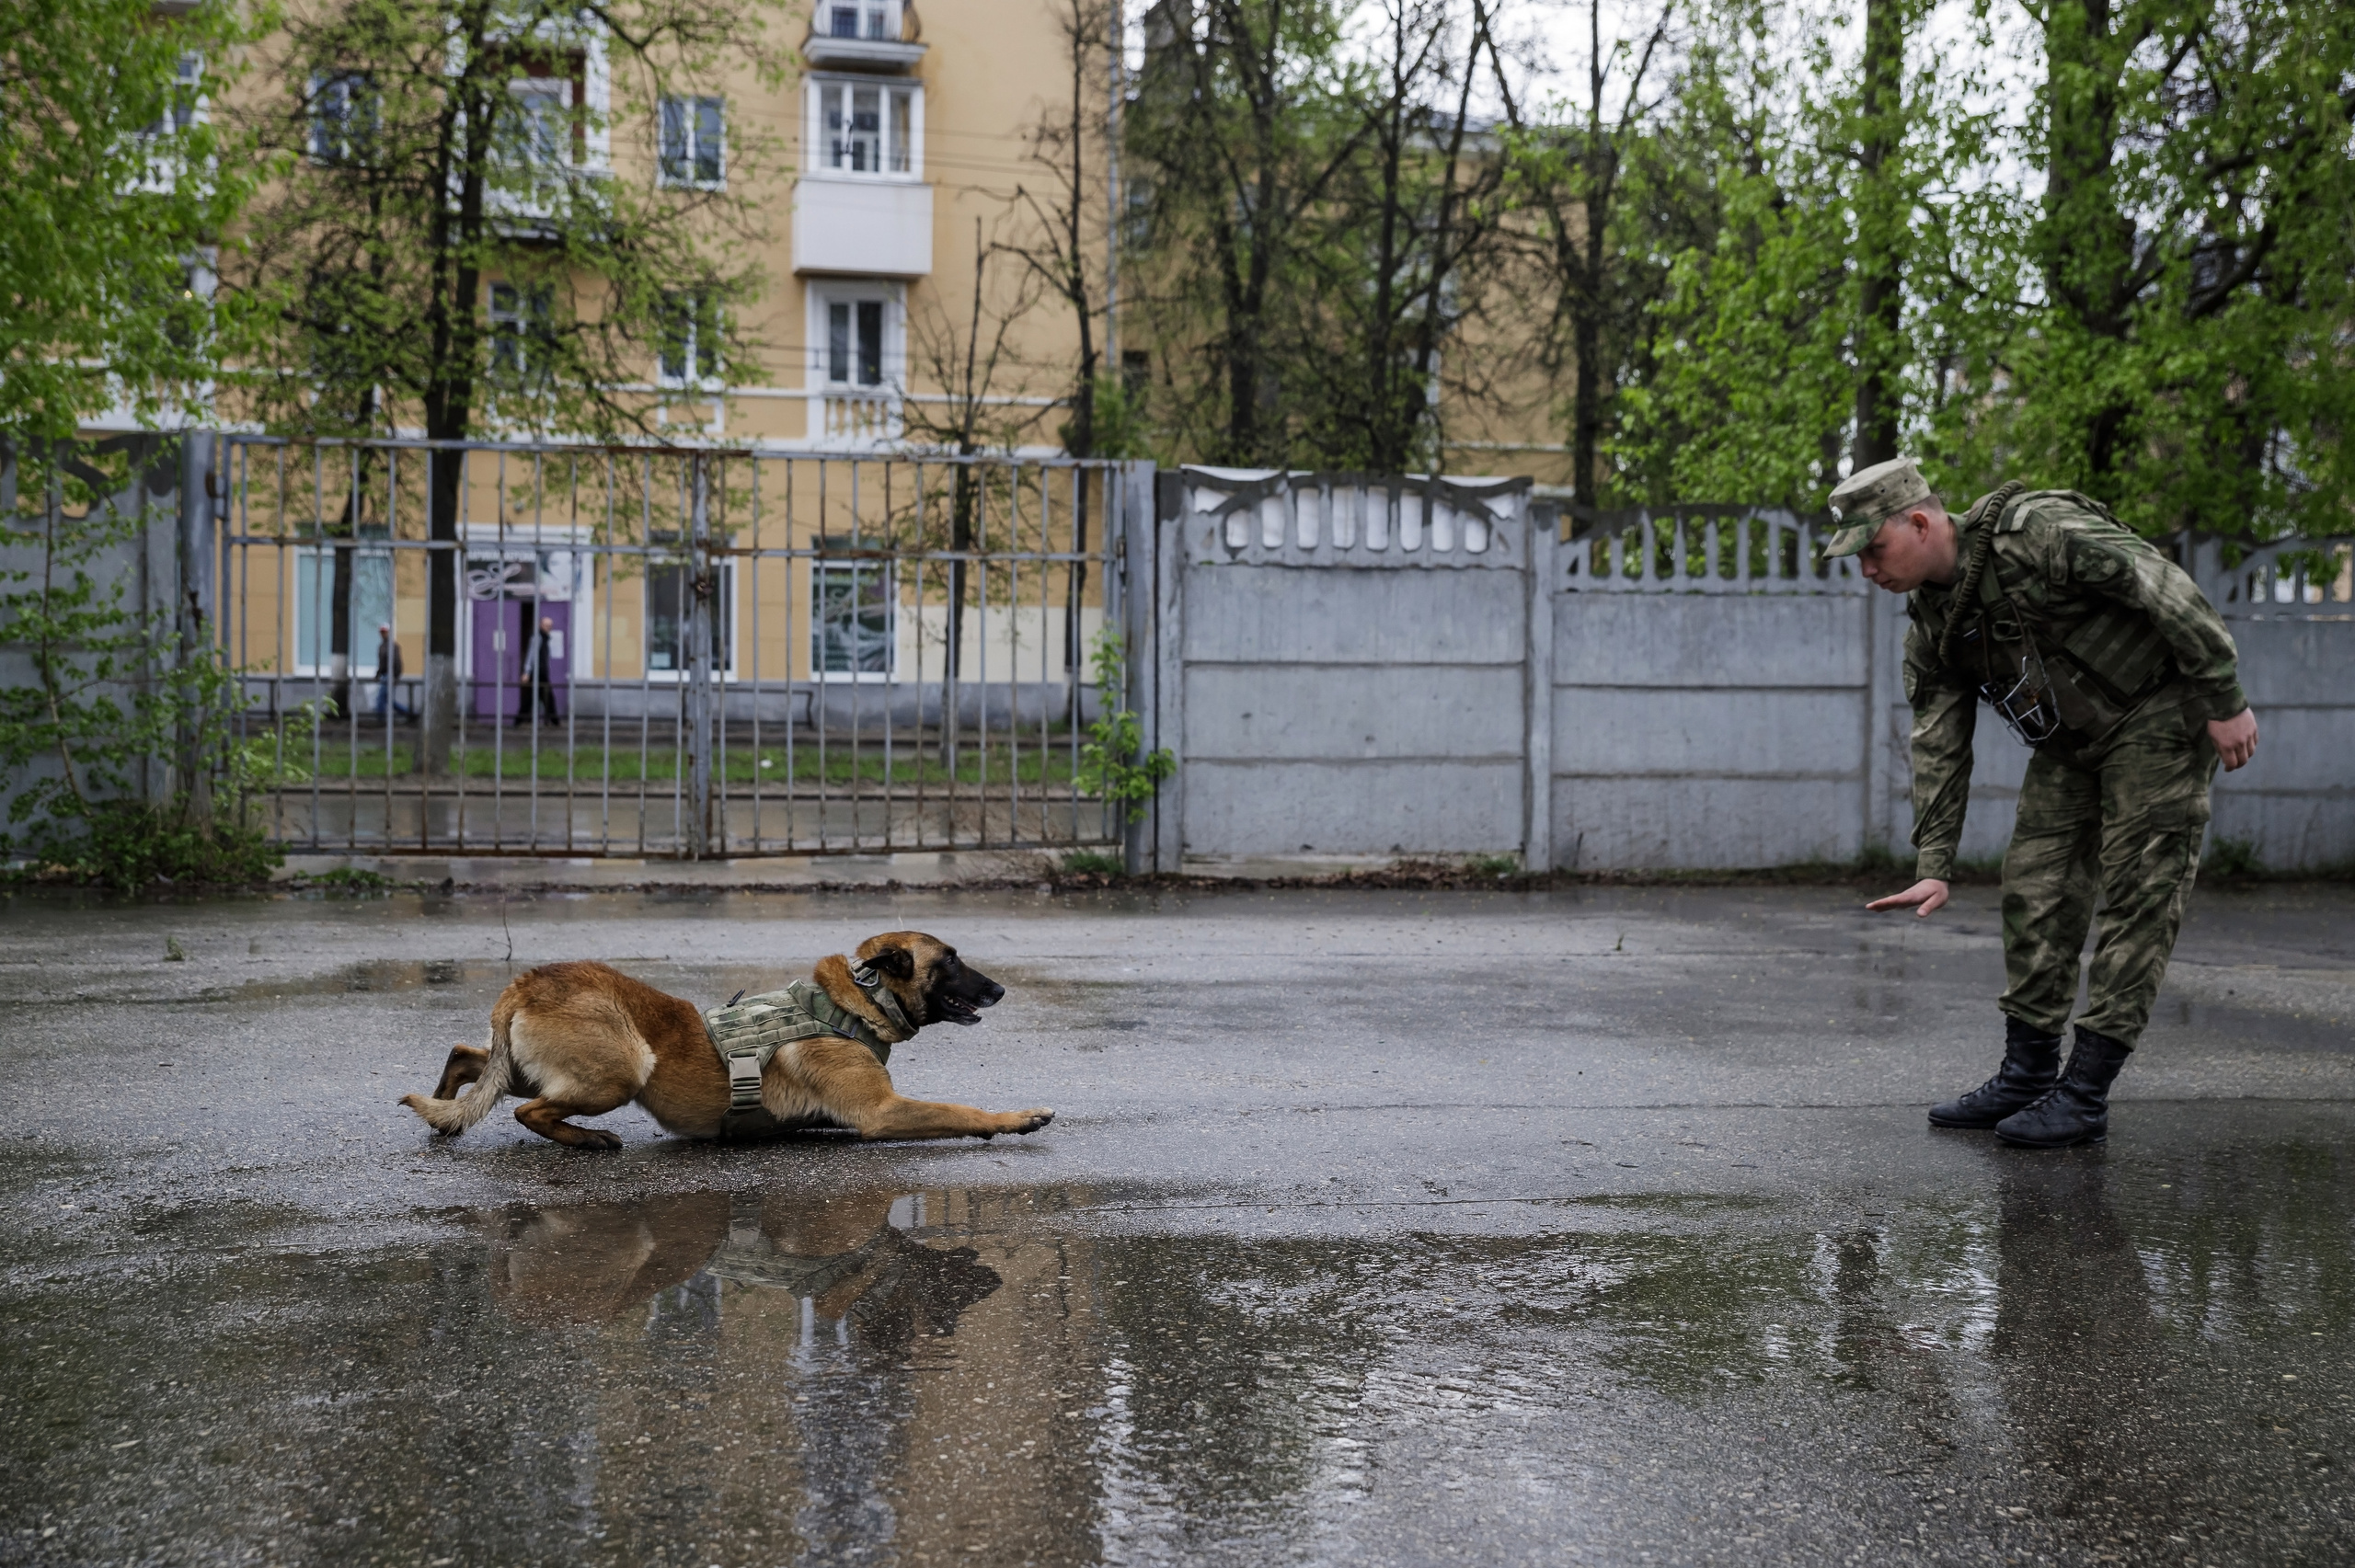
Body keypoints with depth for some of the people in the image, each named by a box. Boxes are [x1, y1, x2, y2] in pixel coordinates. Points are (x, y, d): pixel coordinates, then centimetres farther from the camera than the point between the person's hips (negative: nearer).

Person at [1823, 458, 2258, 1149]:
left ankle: (2085, 1096, -7)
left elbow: (2167, 590, -24)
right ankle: (2027, 1078, 11)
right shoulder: (1931, 626, -1)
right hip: (2073, 741, 8)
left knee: (2138, 899, -7)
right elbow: (1938, 748, 2)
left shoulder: (2036, 531, -25)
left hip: (2160, 711, -8)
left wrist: (2225, 702, -22)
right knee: (2036, 890, 3)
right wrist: (1934, 868, -3)